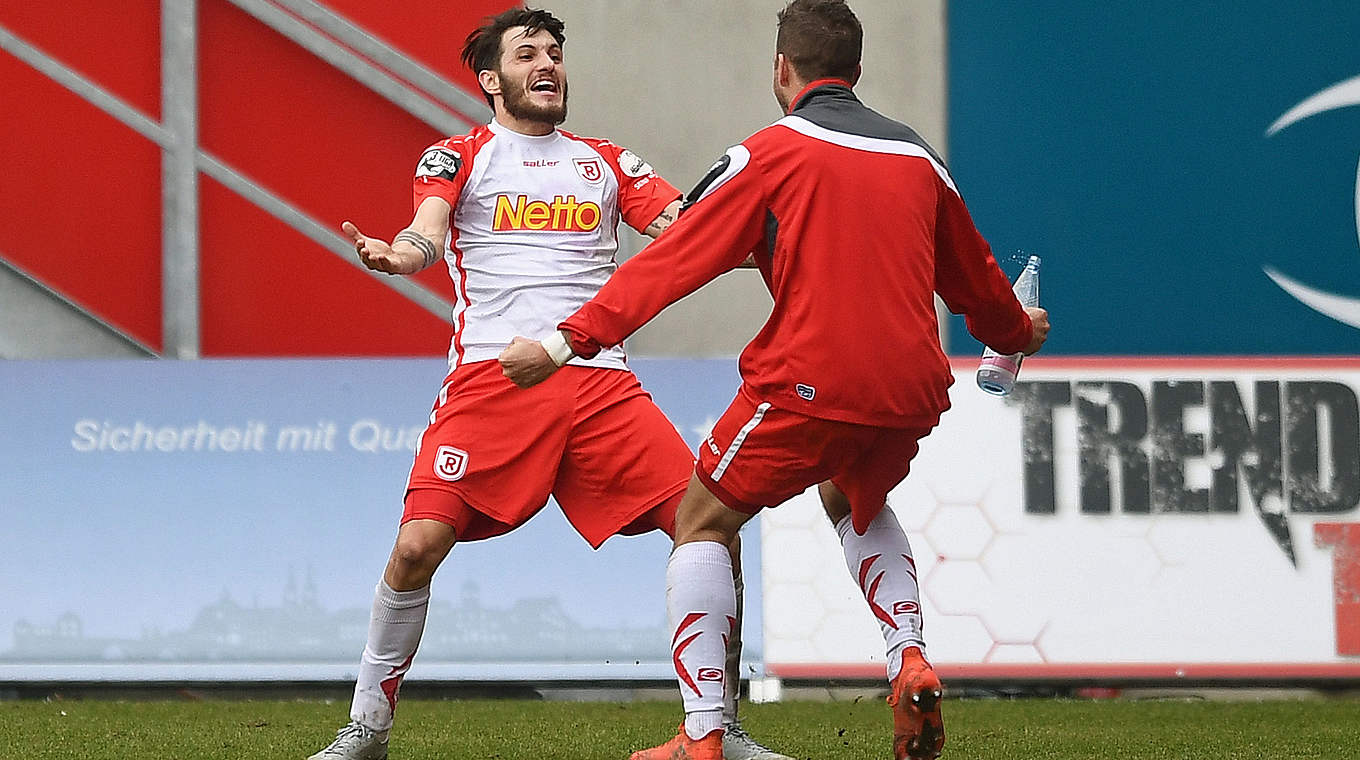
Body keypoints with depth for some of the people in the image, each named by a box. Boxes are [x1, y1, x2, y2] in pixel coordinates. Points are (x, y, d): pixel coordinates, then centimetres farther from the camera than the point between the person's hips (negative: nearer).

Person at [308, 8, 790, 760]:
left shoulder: (607, 162, 22)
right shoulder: (458, 156, 12)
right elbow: (427, 232, -6)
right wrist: (396, 255, -30)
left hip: (601, 380, 3)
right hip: (491, 378, -3)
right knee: (418, 544, -18)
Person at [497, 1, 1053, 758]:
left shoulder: (772, 153, -1)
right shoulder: (919, 156, 14)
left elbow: (673, 260, -6)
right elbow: (974, 276, 29)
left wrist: (568, 342, -5)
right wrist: (1017, 332, 50)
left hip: (808, 384, -5)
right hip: (911, 390, 5)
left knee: (703, 523, 11)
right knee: (858, 502, 35)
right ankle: (911, 662, 11)